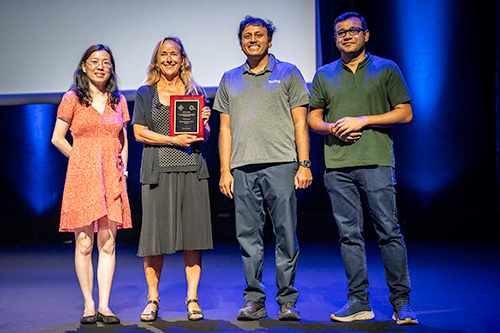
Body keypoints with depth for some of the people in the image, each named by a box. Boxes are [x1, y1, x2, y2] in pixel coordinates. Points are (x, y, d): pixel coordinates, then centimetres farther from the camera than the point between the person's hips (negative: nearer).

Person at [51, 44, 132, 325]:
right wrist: (83, 161, 3)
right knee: (84, 243, -1)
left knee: (108, 243, 0)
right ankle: (89, 305, 7)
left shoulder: (119, 101, 13)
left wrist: (123, 170, 6)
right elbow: (58, 138, 4)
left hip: (112, 177, 3)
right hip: (82, 176, -3)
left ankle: (104, 305, 3)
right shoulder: (73, 99, 3)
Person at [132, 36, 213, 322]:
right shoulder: (146, 93, 10)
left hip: (192, 167, 1)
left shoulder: (195, 92, 14)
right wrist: (173, 140, -11)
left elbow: (205, 136, 14)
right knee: (155, 231, -2)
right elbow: (139, 132, 1)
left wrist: (203, 123, -8)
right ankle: (153, 299, 9)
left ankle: (192, 298, 6)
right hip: (158, 168, -1)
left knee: (193, 232, -2)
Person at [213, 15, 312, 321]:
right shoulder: (230, 80, 19)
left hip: (281, 164, -3)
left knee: (286, 235, -3)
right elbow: (226, 128, 17)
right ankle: (255, 300, 10)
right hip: (243, 168, 3)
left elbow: (300, 123, 5)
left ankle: (287, 301, 5)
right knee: (249, 236, 2)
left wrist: (304, 164, -4)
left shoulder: (288, 74, 11)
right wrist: (225, 170, 7)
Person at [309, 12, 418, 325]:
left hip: (376, 161, -3)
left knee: (389, 231, -7)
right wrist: (333, 128, -4)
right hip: (337, 165, 3)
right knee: (350, 234, 3)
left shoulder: (386, 69, 9)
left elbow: (405, 113, 2)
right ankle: (359, 302, 10)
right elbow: (313, 118, 19)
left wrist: (363, 120, -8)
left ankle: (401, 302, 1)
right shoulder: (324, 75, 17)